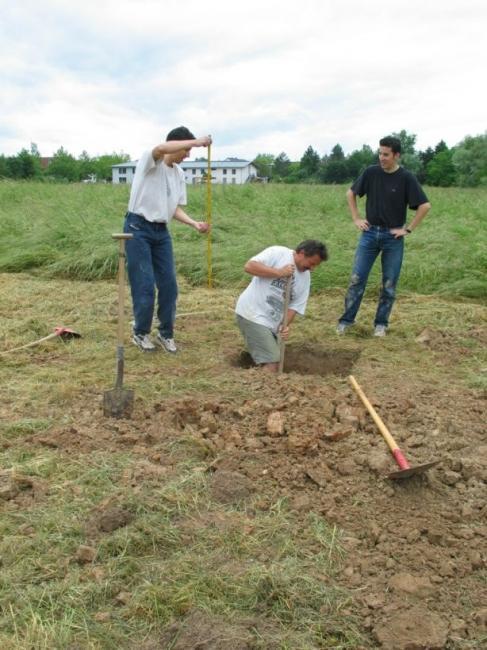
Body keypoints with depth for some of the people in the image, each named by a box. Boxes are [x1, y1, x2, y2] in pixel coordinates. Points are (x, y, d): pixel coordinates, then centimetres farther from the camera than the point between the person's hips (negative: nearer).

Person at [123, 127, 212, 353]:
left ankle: (166, 333, 18)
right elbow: (160, 148, -34)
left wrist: (195, 224, -5)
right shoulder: (149, 160, -9)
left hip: (161, 232, 7)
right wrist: (197, 142, -31)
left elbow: (176, 208, 12)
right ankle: (141, 333, 13)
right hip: (138, 228, -7)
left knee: (168, 283, 5)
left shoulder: (179, 174, 11)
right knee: (144, 284, -5)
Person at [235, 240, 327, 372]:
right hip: (252, 314, -8)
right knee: (272, 364, -14)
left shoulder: (305, 277, 11)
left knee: (274, 363, 13)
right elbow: (249, 266, -19)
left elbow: (295, 306, 8)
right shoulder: (277, 253, -8)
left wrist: (285, 325, -10)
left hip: (271, 322, 8)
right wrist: (279, 272, -21)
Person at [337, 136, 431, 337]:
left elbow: (425, 206, -10)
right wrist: (356, 218, 5)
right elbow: (351, 193, 12)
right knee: (357, 279, 1)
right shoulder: (371, 172, -1)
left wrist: (408, 229, -10)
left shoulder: (406, 178, -9)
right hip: (370, 233, 2)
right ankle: (346, 319, 12)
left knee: (389, 284, 5)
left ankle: (381, 323, 19)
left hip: (393, 237, -2)